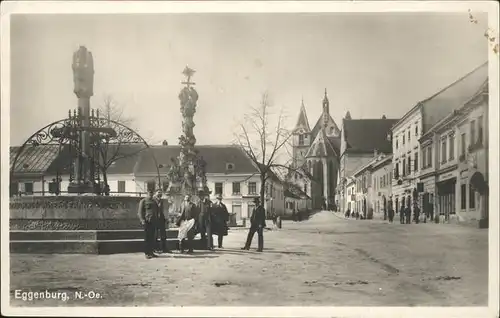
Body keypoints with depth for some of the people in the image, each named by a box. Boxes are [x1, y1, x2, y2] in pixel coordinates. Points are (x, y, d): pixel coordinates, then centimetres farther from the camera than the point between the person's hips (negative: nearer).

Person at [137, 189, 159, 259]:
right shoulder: (143, 201, 0)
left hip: (153, 222, 6)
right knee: (147, 238, -4)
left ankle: (151, 252, 15)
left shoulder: (154, 202, 17)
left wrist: (156, 219, 15)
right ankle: (146, 253, 0)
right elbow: (140, 212, -4)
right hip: (147, 222, -6)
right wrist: (142, 220, -14)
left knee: (152, 238, 8)